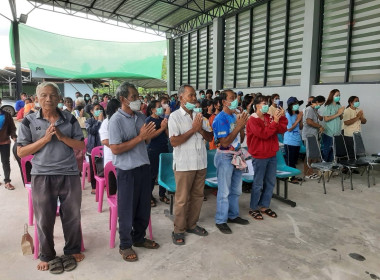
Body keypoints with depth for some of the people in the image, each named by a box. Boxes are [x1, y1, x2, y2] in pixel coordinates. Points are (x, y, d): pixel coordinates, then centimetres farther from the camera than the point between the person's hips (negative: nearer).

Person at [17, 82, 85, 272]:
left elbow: (81, 146, 0)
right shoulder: (29, 121, -2)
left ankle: (72, 250, 34)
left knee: (72, 215, 13)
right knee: (44, 218, 12)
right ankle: (47, 255, 32)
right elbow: (21, 152, -5)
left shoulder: (70, 119, 1)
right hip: (42, 176, -1)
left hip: (70, 174, 1)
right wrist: (45, 138, -15)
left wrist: (62, 136, -15)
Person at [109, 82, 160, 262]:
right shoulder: (116, 120, -14)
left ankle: (139, 238, 36)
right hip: (127, 170, -7)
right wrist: (139, 137, -20)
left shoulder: (140, 117, 7)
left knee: (144, 206, 16)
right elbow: (115, 149, -20)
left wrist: (149, 135, -8)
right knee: (127, 209, 7)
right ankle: (125, 245, 25)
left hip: (143, 166, 7)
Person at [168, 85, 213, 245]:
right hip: (184, 164, -6)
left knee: (197, 195, 14)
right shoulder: (175, 116, -6)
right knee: (182, 199, 3)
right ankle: (178, 230, 18)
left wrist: (200, 129, -11)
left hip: (201, 162, 6)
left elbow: (210, 137, 8)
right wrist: (193, 129, -15)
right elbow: (174, 141, -16)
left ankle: (191, 224, 30)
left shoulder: (199, 115, 10)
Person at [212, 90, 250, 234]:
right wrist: (238, 125, -21)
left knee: (236, 190, 17)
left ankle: (233, 215, 33)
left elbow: (241, 139, 11)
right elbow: (225, 142, -22)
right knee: (224, 191, 0)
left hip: (236, 156, 8)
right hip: (225, 157, -8)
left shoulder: (236, 116, 8)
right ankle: (220, 220, 14)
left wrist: (242, 126, -6)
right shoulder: (220, 119, -15)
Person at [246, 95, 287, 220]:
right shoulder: (253, 120, -11)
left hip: (272, 155, 7)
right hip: (259, 156, -7)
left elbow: (282, 130, 5)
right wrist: (275, 121, -19)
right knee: (258, 184, 1)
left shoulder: (269, 117, 8)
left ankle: (264, 206, 27)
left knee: (270, 182, 14)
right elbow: (263, 134, -22)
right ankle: (253, 208, 15)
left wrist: (282, 117, -7)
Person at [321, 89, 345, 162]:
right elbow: (326, 119, -19)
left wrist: (341, 113, -6)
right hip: (329, 132, -6)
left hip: (337, 133, 6)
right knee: (326, 149, 0)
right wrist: (338, 114, -16)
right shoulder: (328, 106, -9)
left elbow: (341, 118, 15)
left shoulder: (339, 106, 9)